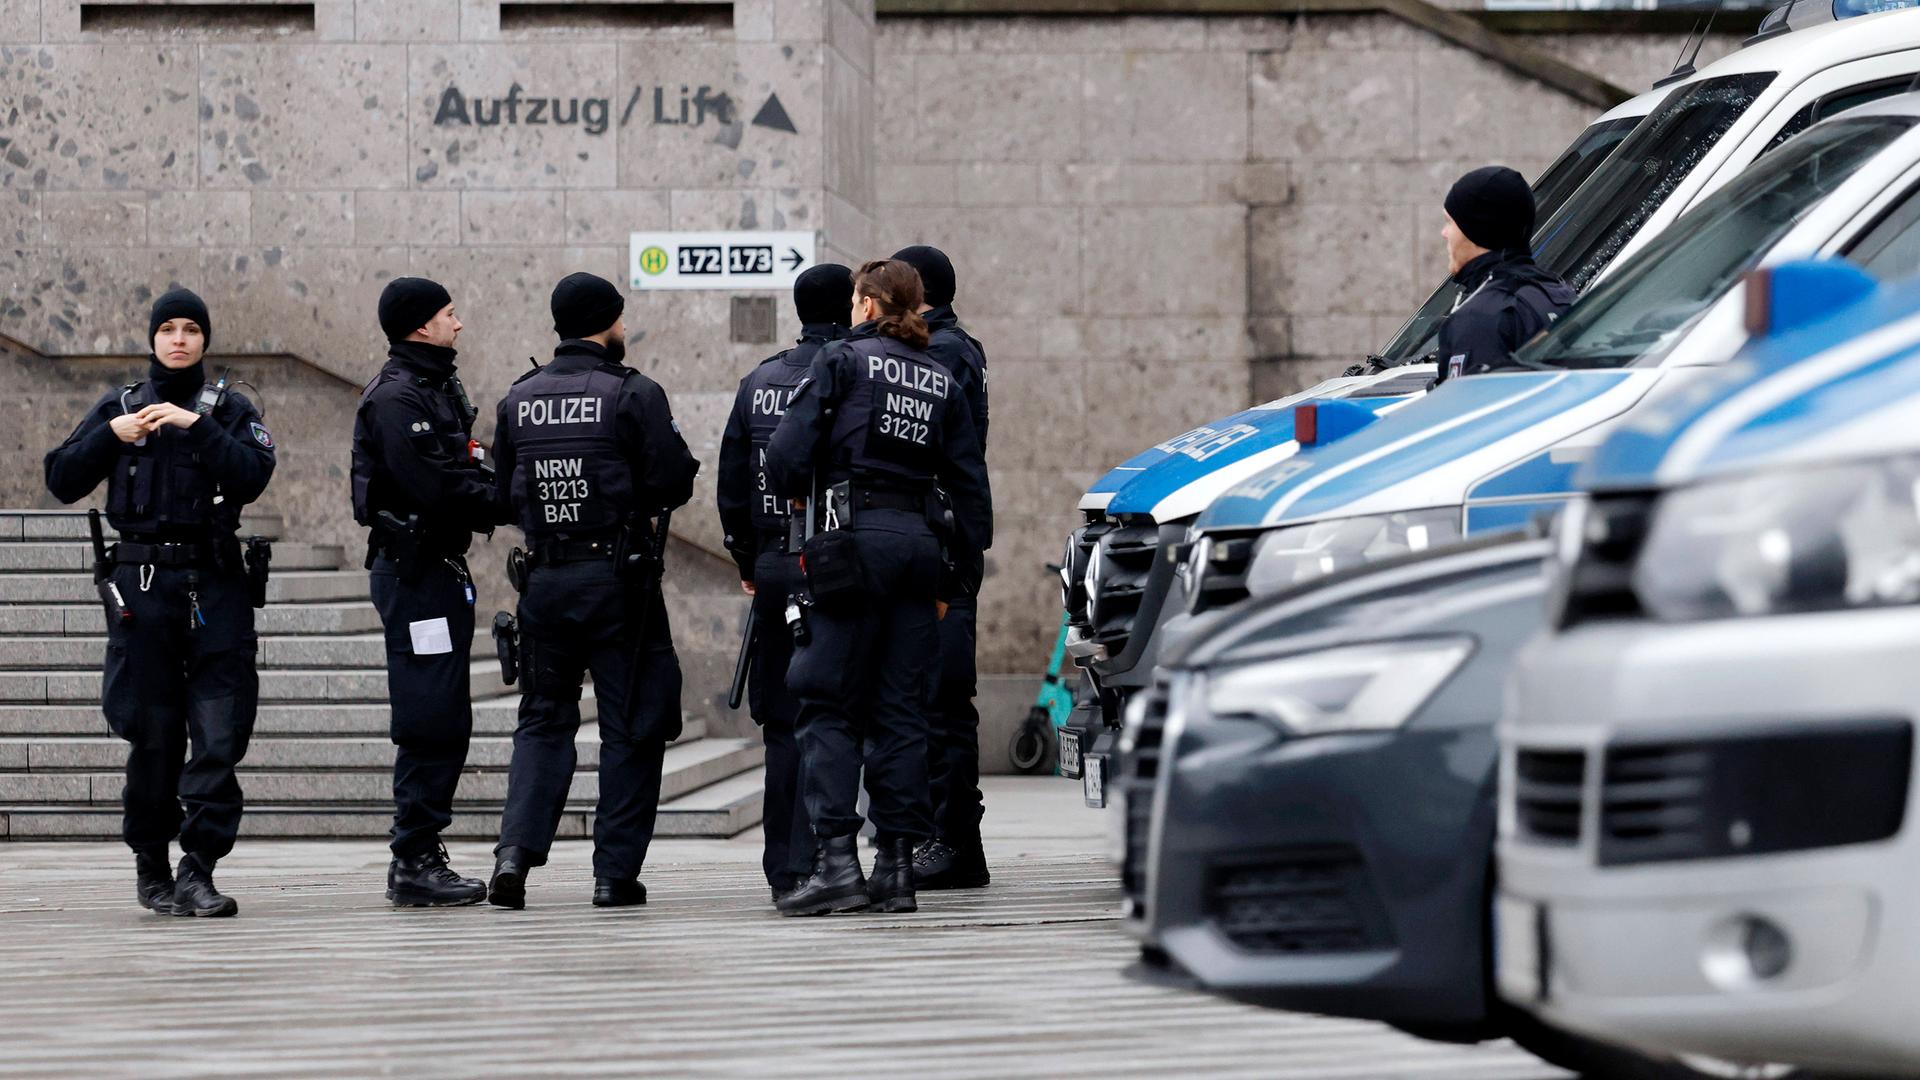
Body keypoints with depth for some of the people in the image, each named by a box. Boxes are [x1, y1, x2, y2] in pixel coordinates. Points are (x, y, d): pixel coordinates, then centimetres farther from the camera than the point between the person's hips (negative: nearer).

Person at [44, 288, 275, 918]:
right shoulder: (118, 408, 13)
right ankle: (151, 866, 14)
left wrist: (198, 426, -14)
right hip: (140, 584, 1)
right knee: (153, 735, 2)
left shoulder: (229, 411, 9)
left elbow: (251, 478, -8)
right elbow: (62, 482, 7)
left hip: (215, 585, -1)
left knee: (220, 734, -10)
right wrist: (111, 435, -6)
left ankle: (199, 869, -10)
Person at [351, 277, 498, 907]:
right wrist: (505, 501, -13)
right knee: (430, 720, -10)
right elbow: (434, 487, -22)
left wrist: (496, 494, -3)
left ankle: (422, 856, 17)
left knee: (444, 723, 12)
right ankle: (414, 864, -8)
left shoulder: (438, 388, 18)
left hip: (440, 568, 10)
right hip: (415, 569, -10)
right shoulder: (397, 397, -14)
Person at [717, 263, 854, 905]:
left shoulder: (759, 384, 10)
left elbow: (732, 484, 13)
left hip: (776, 569, 5)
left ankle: (783, 869, 11)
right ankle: (808, 864, -7)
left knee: (783, 720, 10)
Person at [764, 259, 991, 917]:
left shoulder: (842, 361, 0)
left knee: (830, 705, -4)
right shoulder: (941, 383, 16)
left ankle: (836, 859, -14)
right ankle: (896, 866, 5)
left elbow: (788, 450, -7)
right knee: (901, 709, 7)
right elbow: (969, 483, 14)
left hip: (855, 541, -5)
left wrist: (796, 494, 14)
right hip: (920, 542, 5)